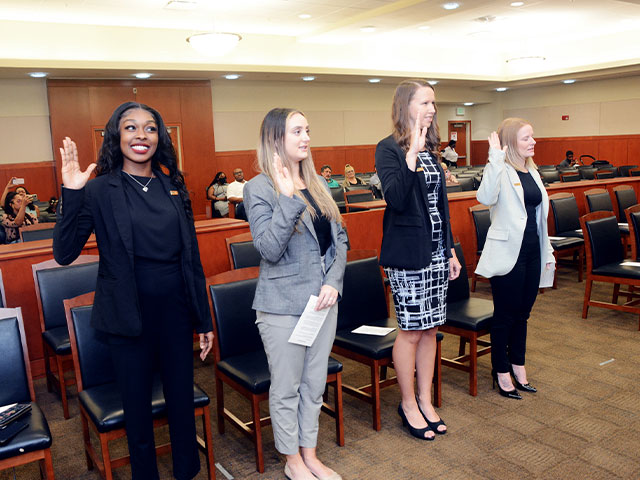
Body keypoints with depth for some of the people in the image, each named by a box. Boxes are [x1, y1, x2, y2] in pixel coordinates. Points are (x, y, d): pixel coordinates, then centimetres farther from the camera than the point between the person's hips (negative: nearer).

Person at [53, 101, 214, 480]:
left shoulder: (173, 186, 5)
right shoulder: (99, 190, -6)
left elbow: (191, 258, 7)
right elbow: (65, 254, -12)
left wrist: (204, 320, 9)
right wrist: (72, 194, -23)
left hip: (176, 312, 3)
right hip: (130, 317, -3)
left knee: (183, 400, 15)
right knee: (138, 406, 13)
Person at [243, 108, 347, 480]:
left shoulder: (317, 183, 7)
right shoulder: (259, 188, -10)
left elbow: (339, 237, 7)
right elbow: (270, 249, -20)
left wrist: (333, 282, -6)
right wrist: (288, 197, -25)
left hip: (323, 297, 6)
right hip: (284, 303, -6)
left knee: (315, 383, 17)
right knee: (287, 387, 10)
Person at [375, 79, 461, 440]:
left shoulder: (431, 149, 13)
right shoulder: (389, 149, -9)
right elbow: (396, 198, -25)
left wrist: (451, 250, 16)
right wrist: (412, 153, -29)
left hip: (436, 250, 7)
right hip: (408, 252, -7)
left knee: (430, 328, 13)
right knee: (411, 331, 2)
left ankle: (425, 400, 27)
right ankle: (409, 404, 20)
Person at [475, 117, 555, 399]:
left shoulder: (532, 172, 13)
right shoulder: (502, 170, -12)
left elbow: (539, 216, 19)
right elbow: (486, 198, -34)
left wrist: (547, 250, 18)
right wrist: (495, 160, -37)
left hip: (532, 252, 8)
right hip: (508, 253, -8)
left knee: (522, 313, 17)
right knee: (505, 315, 4)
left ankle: (517, 365, 32)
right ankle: (501, 372, 19)